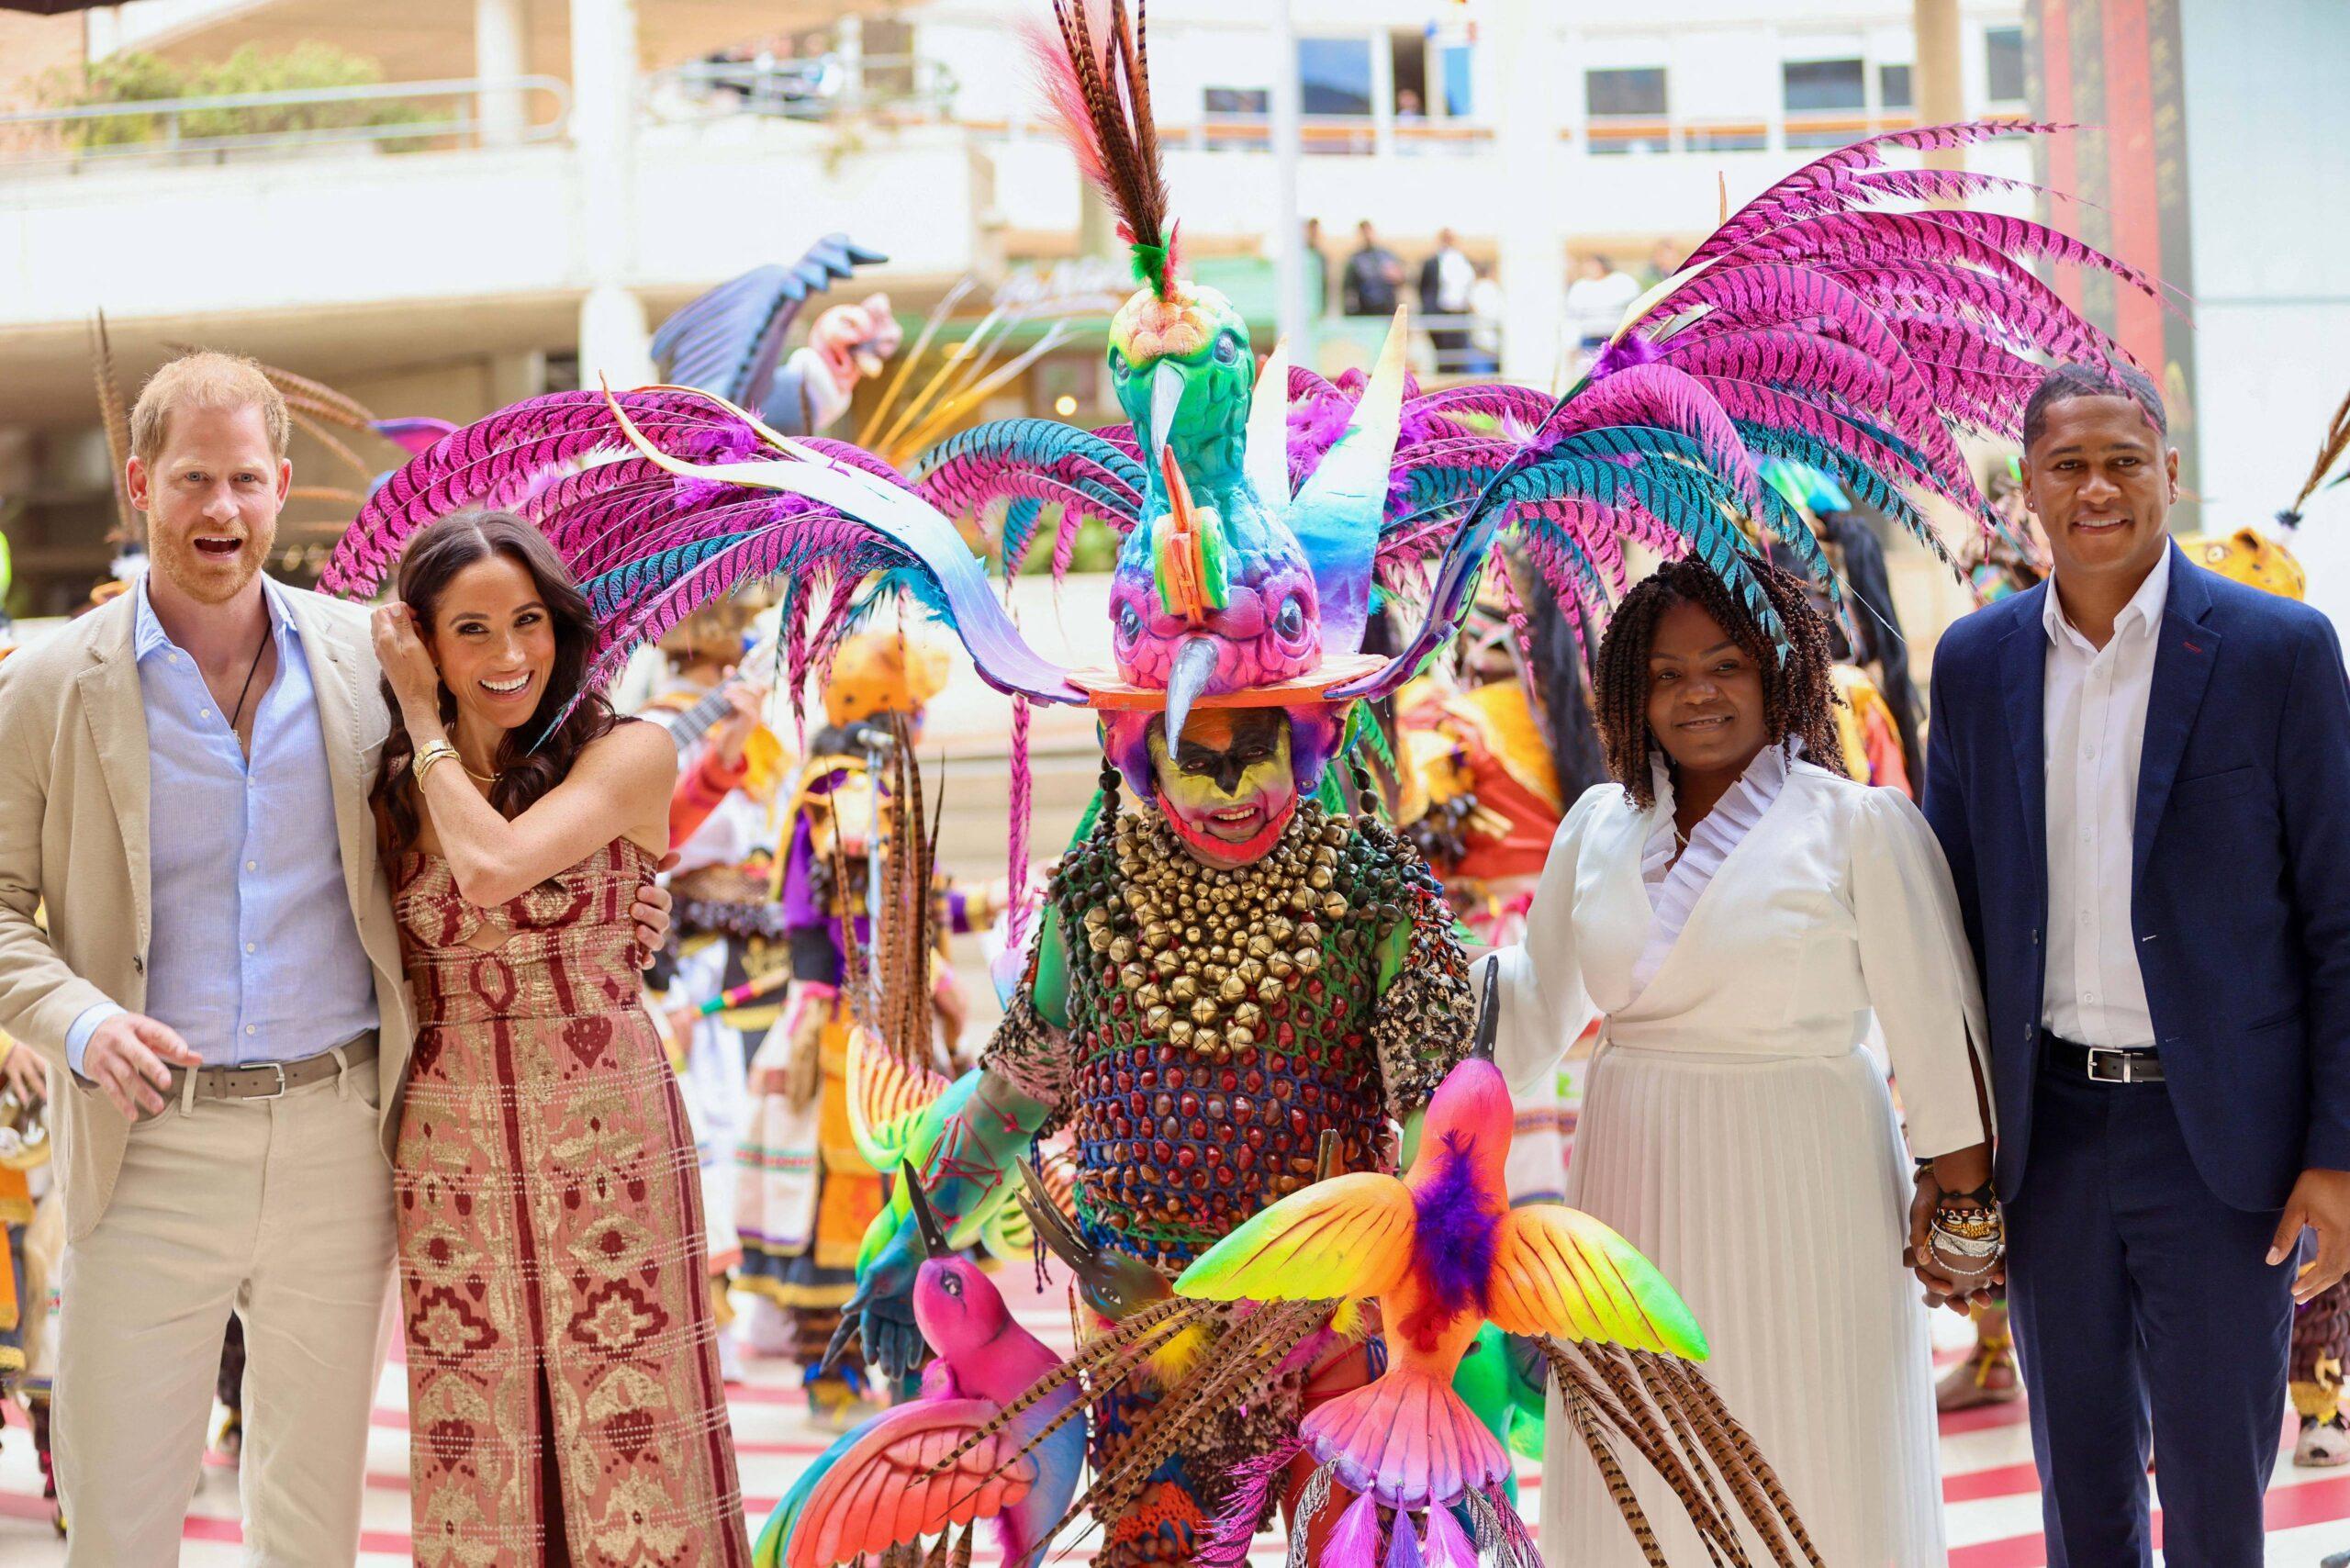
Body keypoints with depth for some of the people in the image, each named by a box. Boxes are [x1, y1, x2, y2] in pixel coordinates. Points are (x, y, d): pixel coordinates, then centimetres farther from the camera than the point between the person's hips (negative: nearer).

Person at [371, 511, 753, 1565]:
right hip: (450, 1154, 4)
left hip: (607, 1148, -4)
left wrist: (424, 724, -6)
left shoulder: (628, 755, -4)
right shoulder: (397, 789, 9)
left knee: (629, 1443, -2)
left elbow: (495, 865, -19)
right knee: (481, 1460, 7)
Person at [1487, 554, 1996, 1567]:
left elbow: (1936, 1030, -4)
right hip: (1635, 1190, 4)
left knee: (1809, 1481, 1)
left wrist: (1964, 1198, -6)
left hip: (1796, 1192, -4)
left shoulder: (1859, 823, -5)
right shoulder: (1600, 824, 9)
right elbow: (1536, 1013, 14)